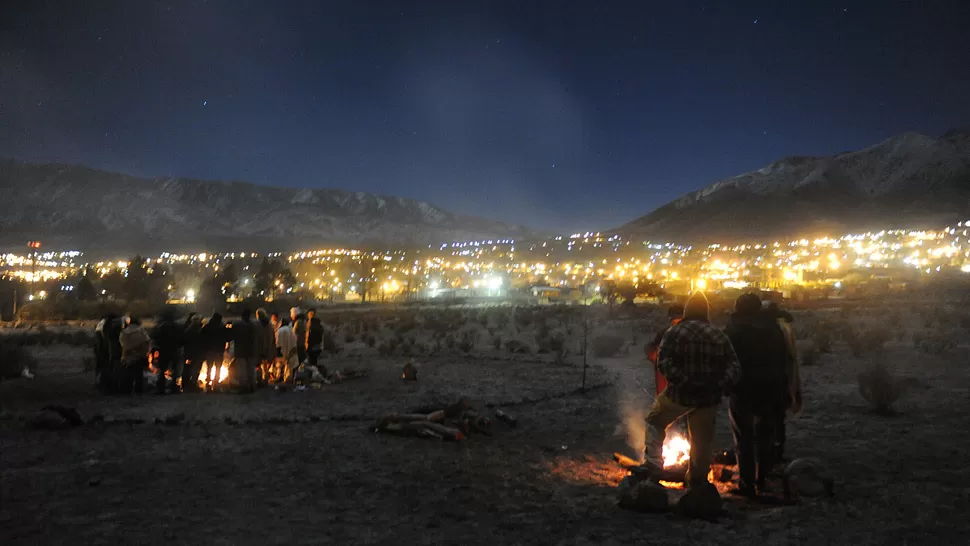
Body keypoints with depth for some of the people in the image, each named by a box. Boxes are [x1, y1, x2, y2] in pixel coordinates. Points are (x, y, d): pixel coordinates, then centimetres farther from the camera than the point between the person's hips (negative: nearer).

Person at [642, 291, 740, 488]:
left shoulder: (674, 332, -6)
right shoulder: (719, 336, 5)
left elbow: (663, 363, -18)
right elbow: (733, 365, -1)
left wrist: (682, 381, -17)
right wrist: (722, 385, -6)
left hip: (679, 394, -3)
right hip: (709, 398, 3)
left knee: (655, 422, 20)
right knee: (702, 441, 15)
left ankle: (654, 463, 14)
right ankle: (697, 482, 24)